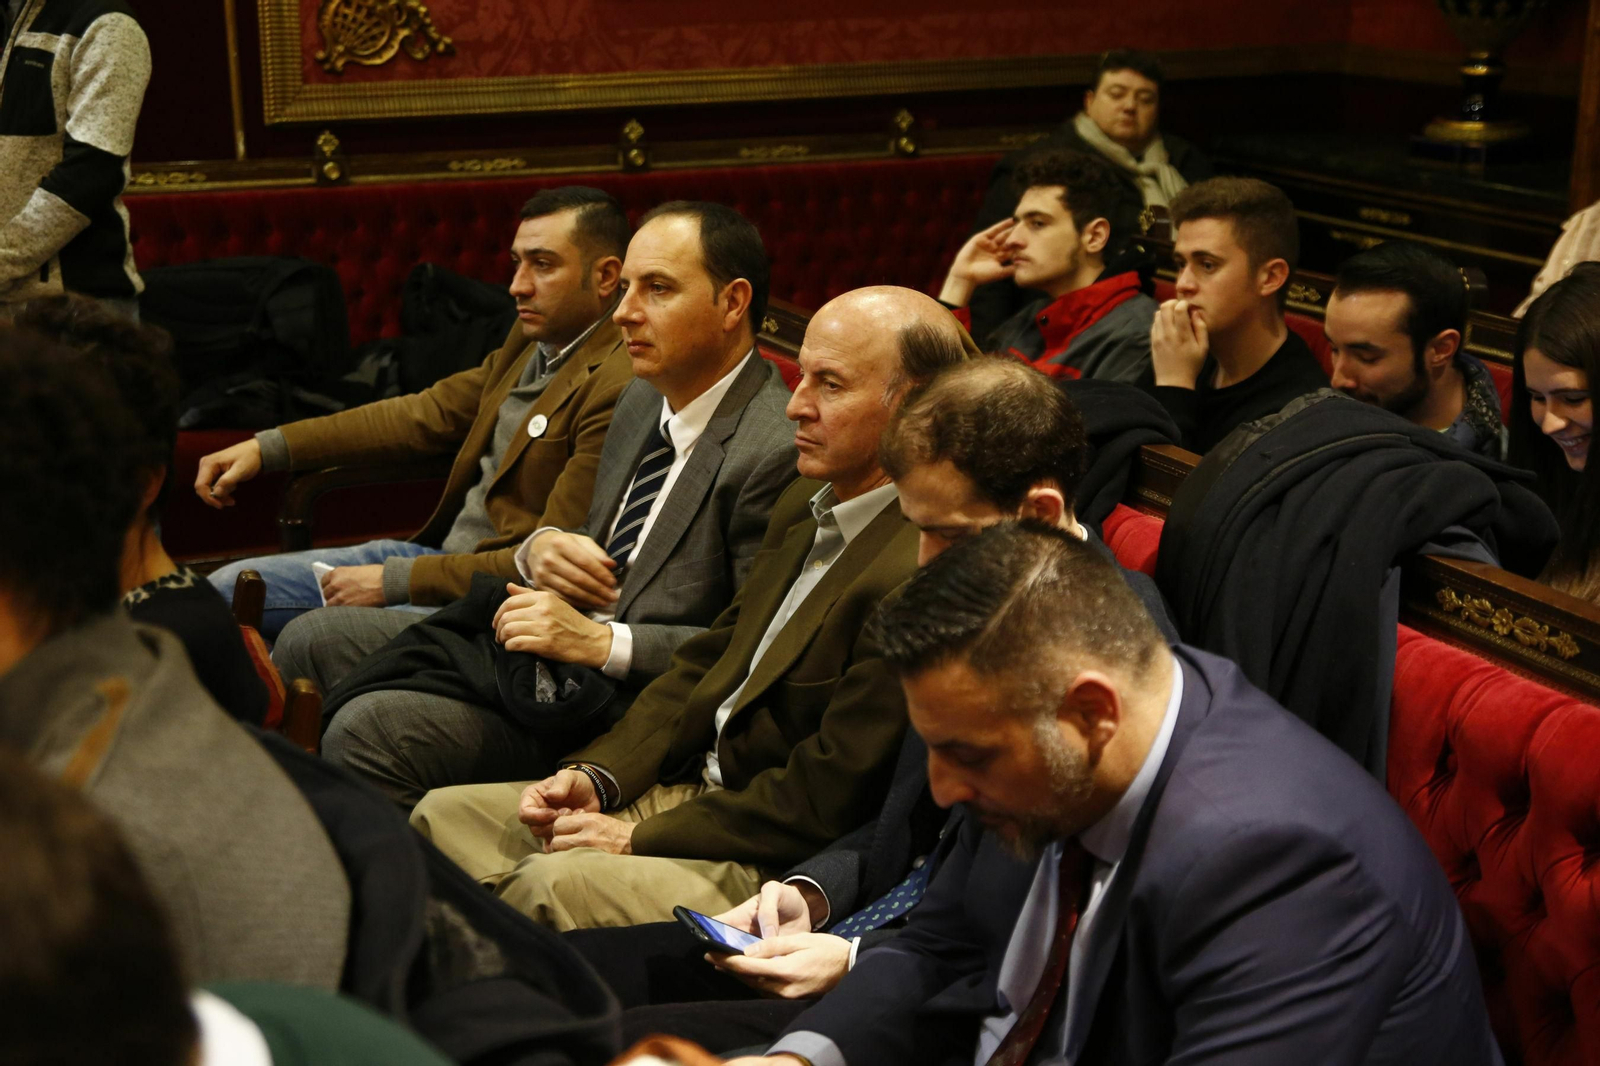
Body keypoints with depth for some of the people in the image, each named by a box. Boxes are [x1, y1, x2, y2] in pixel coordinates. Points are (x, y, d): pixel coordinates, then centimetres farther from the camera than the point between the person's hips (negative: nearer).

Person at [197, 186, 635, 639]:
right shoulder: (533, 340, 7)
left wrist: (393, 582, -18)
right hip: (441, 551, 9)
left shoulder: (617, 389, -21)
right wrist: (269, 448, 10)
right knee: (226, 589, 6)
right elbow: (428, 414, 15)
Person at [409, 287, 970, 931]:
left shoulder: (921, 575, -23)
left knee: (551, 882, -29)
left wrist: (638, 839, -15)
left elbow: (826, 797, -22)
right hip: (692, 788, 10)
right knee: (445, 814, 5)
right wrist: (597, 775, 1)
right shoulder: (804, 509, 10)